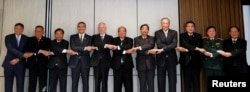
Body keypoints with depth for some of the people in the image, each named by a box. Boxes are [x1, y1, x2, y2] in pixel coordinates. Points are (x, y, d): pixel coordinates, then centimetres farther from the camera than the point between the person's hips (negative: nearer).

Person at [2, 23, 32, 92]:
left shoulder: (26, 39, 6)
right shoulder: (8, 37, 3)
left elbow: (26, 51, 2)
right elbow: (11, 49, -12)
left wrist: (18, 59, -10)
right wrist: (22, 54, -23)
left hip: (20, 64, 1)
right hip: (9, 64, 0)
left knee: (20, 85, 1)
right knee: (8, 85, 2)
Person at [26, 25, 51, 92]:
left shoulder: (47, 40, 7)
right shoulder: (30, 40, 11)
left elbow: (46, 51, -9)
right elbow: (29, 49, -9)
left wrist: (35, 52, -14)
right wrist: (40, 51, -20)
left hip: (43, 65, -1)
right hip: (32, 64, 1)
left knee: (42, 85, 2)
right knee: (31, 84, 2)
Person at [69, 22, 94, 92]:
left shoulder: (89, 38, 8)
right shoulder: (73, 37, 9)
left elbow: (88, 50, -5)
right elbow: (73, 47, -9)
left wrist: (77, 53, -11)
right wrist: (84, 48, -18)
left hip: (85, 62, 0)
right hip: (75, 62, 0)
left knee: (85, 82, 2)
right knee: (74, 82, 2)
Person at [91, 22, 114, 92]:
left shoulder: (109, 37, 9)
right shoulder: (94, 37, 10)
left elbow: (108, 48, -6)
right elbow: (96, 44, -12)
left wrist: (98, 48, -16)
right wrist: (106, 45, -25)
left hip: (105, 61, 0)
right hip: (96, 61, 1)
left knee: (104, 81, 2)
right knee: (97, 81, 3)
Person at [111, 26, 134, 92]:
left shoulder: (129, 40, 10)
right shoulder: (114, 40, 9)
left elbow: (128, 47, -12)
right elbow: (114, 50, -7)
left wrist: (118, 47, -19)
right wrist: (125, 52, -16)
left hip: (127, 65, 0)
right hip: (117, 65, 0)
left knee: (128, 85, 4)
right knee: (117, 86, 2)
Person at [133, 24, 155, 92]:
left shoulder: (152, 38, 10)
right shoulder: (136, 39, 8)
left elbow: (150, 45, -12)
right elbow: (137, 50, -8)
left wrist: (139, 47, -24)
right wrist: (148, 51, -19)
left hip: (150, 63, 1)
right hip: (141, 64, -1)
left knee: (151, 83, 3)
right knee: (142, 84, 2)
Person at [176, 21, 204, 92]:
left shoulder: (198, 36, 9)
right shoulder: (182, 36, 4)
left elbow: (200, 47, -5)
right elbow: (186, 44, -14)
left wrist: (186, 50, -16)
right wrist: (197, 48, -29)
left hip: (196, 61, 1)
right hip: (186, 61, -1)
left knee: (196, 81, 3)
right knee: (187, 82, 2)